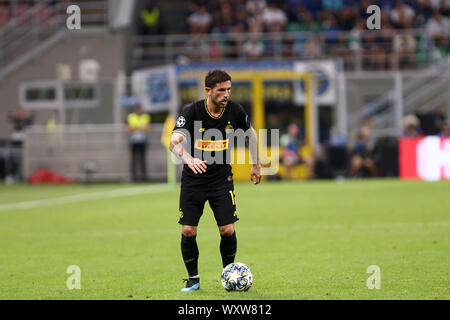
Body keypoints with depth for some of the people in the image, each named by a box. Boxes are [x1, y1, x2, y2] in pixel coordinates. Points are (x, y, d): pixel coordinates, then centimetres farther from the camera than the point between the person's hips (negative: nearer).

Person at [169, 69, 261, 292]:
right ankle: (193, 278, 14)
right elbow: (174, 142, -29)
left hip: (222, 179, 1)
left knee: (228, 230, -6)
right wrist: (189, 159, -49)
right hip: (193, 180, -1)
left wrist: (256, 164, 17)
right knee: (188, 231, -5)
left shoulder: (234, 111, -7)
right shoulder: (192, 112, -17)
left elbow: (250, 132, 14)